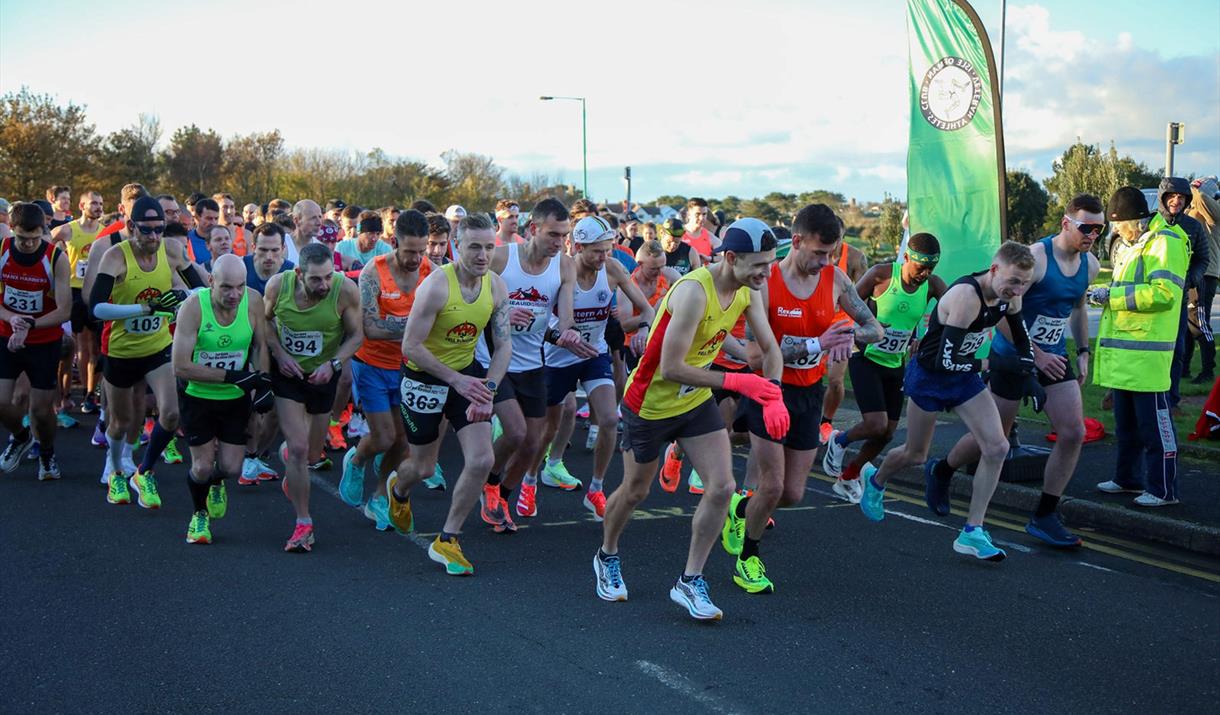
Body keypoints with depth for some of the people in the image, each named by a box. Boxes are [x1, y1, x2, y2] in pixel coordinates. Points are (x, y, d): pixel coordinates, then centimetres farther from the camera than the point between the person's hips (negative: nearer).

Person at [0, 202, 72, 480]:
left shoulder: (56, 258, -17)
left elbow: (64, 311, -17)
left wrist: (28, 326, -28)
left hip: (45, 343, -2)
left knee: (42, 409, 2)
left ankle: (47, 453, 33)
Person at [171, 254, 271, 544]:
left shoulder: (253, 301, -15)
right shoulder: (193, 307, -24)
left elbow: (260, 345, 4)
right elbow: (181, 367, -25)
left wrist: (263, 381, -9)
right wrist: (233, 376, -28)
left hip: (237, 399, 2)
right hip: (199, 398, -2)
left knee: (231, 468, -1)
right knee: (202, 467, -4)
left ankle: (216, 484, 39)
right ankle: (199, 515, 29)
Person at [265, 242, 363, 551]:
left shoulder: (346, 290, -24)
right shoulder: (278, 285, -20)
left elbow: (356, 334, -10)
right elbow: (265, 319, 0)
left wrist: (333, 364, -24)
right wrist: (279, 353, -14)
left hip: (323, 374, 1)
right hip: (287, 372, -1)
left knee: (312, 450, 17)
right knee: (298, 449, -11)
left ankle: (290, 452, 55)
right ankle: (303, 524, 0)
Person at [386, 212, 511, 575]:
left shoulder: (496, 286, -7)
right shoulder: (436, 285, -25)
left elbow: (503, 345, -2)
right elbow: (411, 346, -24)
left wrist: (488, 390, -17)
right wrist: (457, 381, -29)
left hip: (467, 371, 5)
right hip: (424, 378, -4)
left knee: (482, 460, -10)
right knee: (423, 467, 10)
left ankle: (446, 541, 7)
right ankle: (398, 489, 51)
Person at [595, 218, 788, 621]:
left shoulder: (747, 290, -8)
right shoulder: (694, 291, -32)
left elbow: (769, 349, 1)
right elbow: (671, 368, -33)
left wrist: (773, 396, -16)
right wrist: (735, 382, -32)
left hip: (696, 402, 6)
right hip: (650, 403, -6)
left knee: (721, 487, -7)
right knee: (634, 492, 13)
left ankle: (690, 581, 7)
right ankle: (607, 558, 43)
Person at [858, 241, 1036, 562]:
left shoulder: (1008, 296, -7)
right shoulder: (966, 296, -32)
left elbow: (1022, 339, 14)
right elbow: (946, 359, -33)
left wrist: (1030, 377, 5)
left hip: (964, 376, 7)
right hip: (928, 376, -7)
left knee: (997, 448, -9)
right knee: (915, 455, 12)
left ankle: (972, 532, -2)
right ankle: (876, 483, 47)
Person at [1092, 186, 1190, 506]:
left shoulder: (1165, 242, -12)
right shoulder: (1132, 246, 19)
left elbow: (1163, 293, -23)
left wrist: (1111, 295, -19)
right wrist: (1098, 290, 13)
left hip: (1146, 351, -10)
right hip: (1123, 349, 10)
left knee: (1154, 422, -5)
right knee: (1126, 421, 18)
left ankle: (1163, 489, 1)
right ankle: (1128, 478, 29)